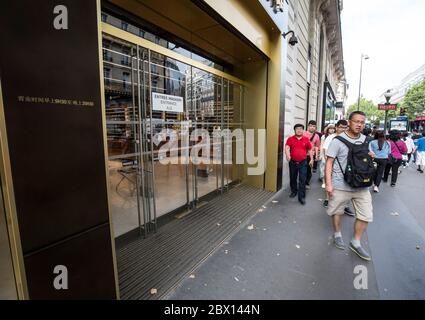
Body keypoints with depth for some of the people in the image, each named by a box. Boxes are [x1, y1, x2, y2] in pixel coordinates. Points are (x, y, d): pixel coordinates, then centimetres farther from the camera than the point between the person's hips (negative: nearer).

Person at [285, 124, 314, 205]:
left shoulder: (306, 140, 2)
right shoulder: (290, 139, -2)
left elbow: (310, 150, 12)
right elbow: (287, 148, -15)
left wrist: (311, 159, 9)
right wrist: (287, 155, -33)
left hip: (303, 162, 0)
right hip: (293, 162, 1)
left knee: (302, 180, -2)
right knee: (293, 178, 14)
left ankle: (301, 197, 3)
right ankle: (294, 191, 34)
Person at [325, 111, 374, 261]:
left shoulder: (365, 140, 8)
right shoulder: (338, 141, -10)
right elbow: (329, 162, -11)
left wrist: (370, 157, -2)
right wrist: (328, 183, -16)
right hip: (341, 185, -5)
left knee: (366, 215, 8)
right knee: (337, 212, 11)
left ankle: (356, 243, 28)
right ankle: (337, 235, 37)